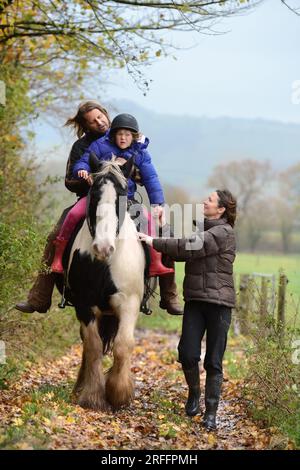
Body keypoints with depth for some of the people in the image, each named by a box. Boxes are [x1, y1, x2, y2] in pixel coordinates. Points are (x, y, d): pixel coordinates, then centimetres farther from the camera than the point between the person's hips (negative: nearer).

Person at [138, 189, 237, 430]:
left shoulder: (223, 232, -10)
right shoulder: (202, 229, 18)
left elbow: (190, 248, -19)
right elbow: (183, 253, 13)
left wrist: (154, 242, -16)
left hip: (218, 301, -6)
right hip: (195, 299, 6)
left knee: (213, 361, -1)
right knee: (188, 354, -4)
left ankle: (211, 412, 6)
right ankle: (194, 393, 22)